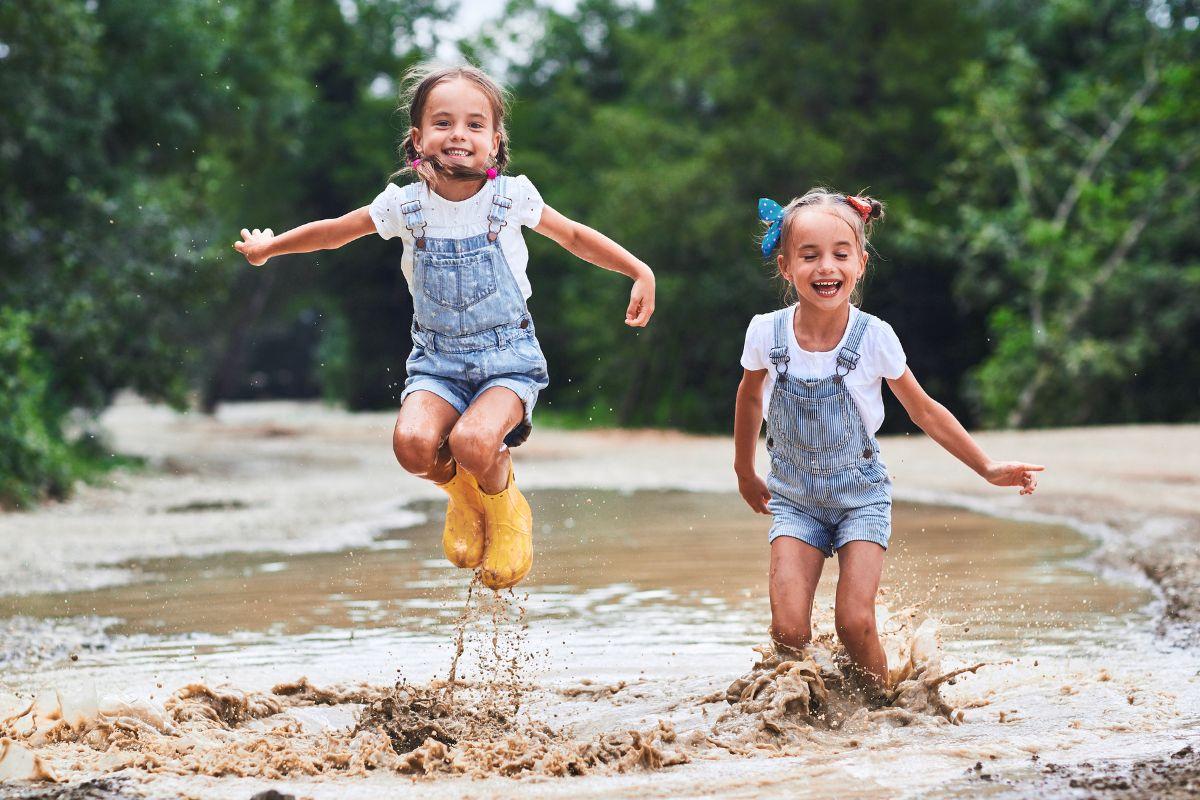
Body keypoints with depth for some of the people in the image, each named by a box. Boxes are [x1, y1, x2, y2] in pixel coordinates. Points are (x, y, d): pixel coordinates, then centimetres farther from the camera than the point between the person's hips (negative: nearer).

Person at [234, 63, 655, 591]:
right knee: (412, 443, -28)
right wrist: (268, 247, 21)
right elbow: (335, 231, 13)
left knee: (472, 442, -31)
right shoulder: (405, 206, -4)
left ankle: (506, 511, 6)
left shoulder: (511, 198, -7)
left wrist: (640, 273, 1)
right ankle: (462, 494, 9)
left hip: (507, 358, -2)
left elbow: (574, 237, 8)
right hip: (438, 359, 2)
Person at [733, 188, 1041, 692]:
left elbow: (923, 410, -2)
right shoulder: (767, 333, -14)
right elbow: (749, 398, 9)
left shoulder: (872, 338, -17)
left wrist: (988, 469, 0)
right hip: (795, 496, 1)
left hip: (860, 495, -1)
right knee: (788, 630, -14)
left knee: (854, 624, -15)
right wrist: (745, 474, 20)